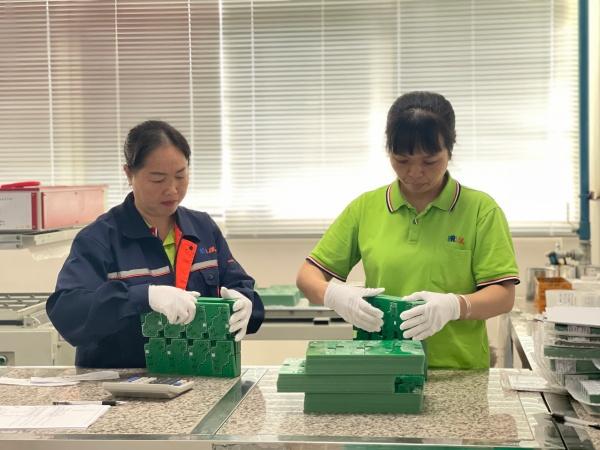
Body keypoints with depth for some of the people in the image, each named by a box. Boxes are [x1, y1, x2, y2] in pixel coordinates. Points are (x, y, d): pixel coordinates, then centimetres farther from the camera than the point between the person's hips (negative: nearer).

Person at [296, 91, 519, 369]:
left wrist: (454, 305, -21)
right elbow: (308, 275, 8)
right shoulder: (365, 208, 6)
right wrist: (335, 295, -14)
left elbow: (503, 296, -2)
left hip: (458, 373, -2)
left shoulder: (480, 209, 1)